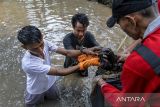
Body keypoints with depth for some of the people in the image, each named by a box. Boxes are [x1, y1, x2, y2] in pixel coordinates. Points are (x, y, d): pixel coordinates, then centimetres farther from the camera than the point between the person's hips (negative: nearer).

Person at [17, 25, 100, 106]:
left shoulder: (45, 43, -28)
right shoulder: (28, 63, -44)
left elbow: (67, 52, -22)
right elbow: (59, 72, -41)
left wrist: (84, 51, -41)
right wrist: (84, 64, -44)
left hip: (50, 82, 5)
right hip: (36, 90, -4)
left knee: (55, 97, 31)